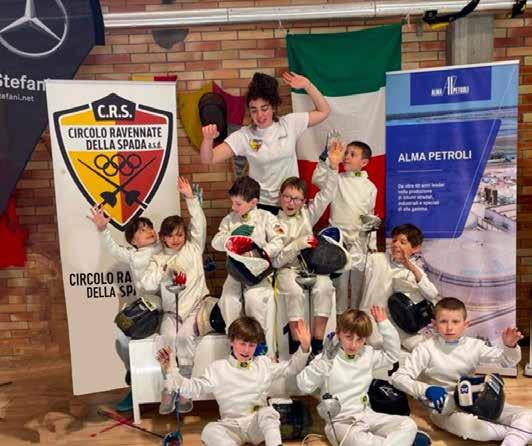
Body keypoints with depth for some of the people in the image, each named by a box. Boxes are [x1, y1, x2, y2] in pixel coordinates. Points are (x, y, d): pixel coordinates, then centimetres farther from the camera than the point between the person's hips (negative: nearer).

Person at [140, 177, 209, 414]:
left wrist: (190, 198, -8)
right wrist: (164, 270, -13)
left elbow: (200, 225, -3)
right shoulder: (158, 259, 12)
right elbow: (147, 284, 0)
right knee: (168, 335, -25)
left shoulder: (194, 248, 10)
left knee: (186, 334, -27)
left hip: (195, 305, -1)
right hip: (171, 310, 2)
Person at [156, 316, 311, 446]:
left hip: (258, 425, 1)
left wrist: (304, 348, -3)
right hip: (232, 427, 0)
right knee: (210, 431, -31)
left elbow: (291, 367, 13)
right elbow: (193, 388, 0)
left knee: (268, 412, -32)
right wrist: (171, 371, -14)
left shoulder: (264, 363, 10)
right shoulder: (217, 368, 3)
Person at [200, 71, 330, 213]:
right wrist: (208, 139, -32)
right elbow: (208, 159, -12)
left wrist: (307, 85, -7)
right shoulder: (244, 136, -9)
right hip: (260, 204, -2)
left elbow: (323, 112, 3)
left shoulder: (289, 123, -2)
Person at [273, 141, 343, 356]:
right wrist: (298, 245, -18)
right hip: (287, 269, -2)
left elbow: (326, 196, 0)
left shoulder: (308, 215, 11)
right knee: (295, 291, -34)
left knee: (324, 286, -29)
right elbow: (275, 261, -5)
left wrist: (333, 167, -12)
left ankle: (317, 342, -23)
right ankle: (296, 343, -23)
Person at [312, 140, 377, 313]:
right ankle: (339, 315, 16)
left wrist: (372, 243, 9)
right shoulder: (337, 179, 1)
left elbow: (371, 217, 10)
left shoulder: (370, 187, 6)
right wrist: (326, 158, -24)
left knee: (358, 280, 8)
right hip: (338, 238, -2)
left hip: (360, 240, 2)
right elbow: (317, 179, -18)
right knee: (339, 280, 3)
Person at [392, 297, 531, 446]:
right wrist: (426, 390, -31)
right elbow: (398, 377, -16)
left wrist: (510, 346, -17)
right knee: (465, 425, -39)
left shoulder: (474, 345, 0)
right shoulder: (426, 349, -12)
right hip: (445, 408, -5)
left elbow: (508, 362, 6)